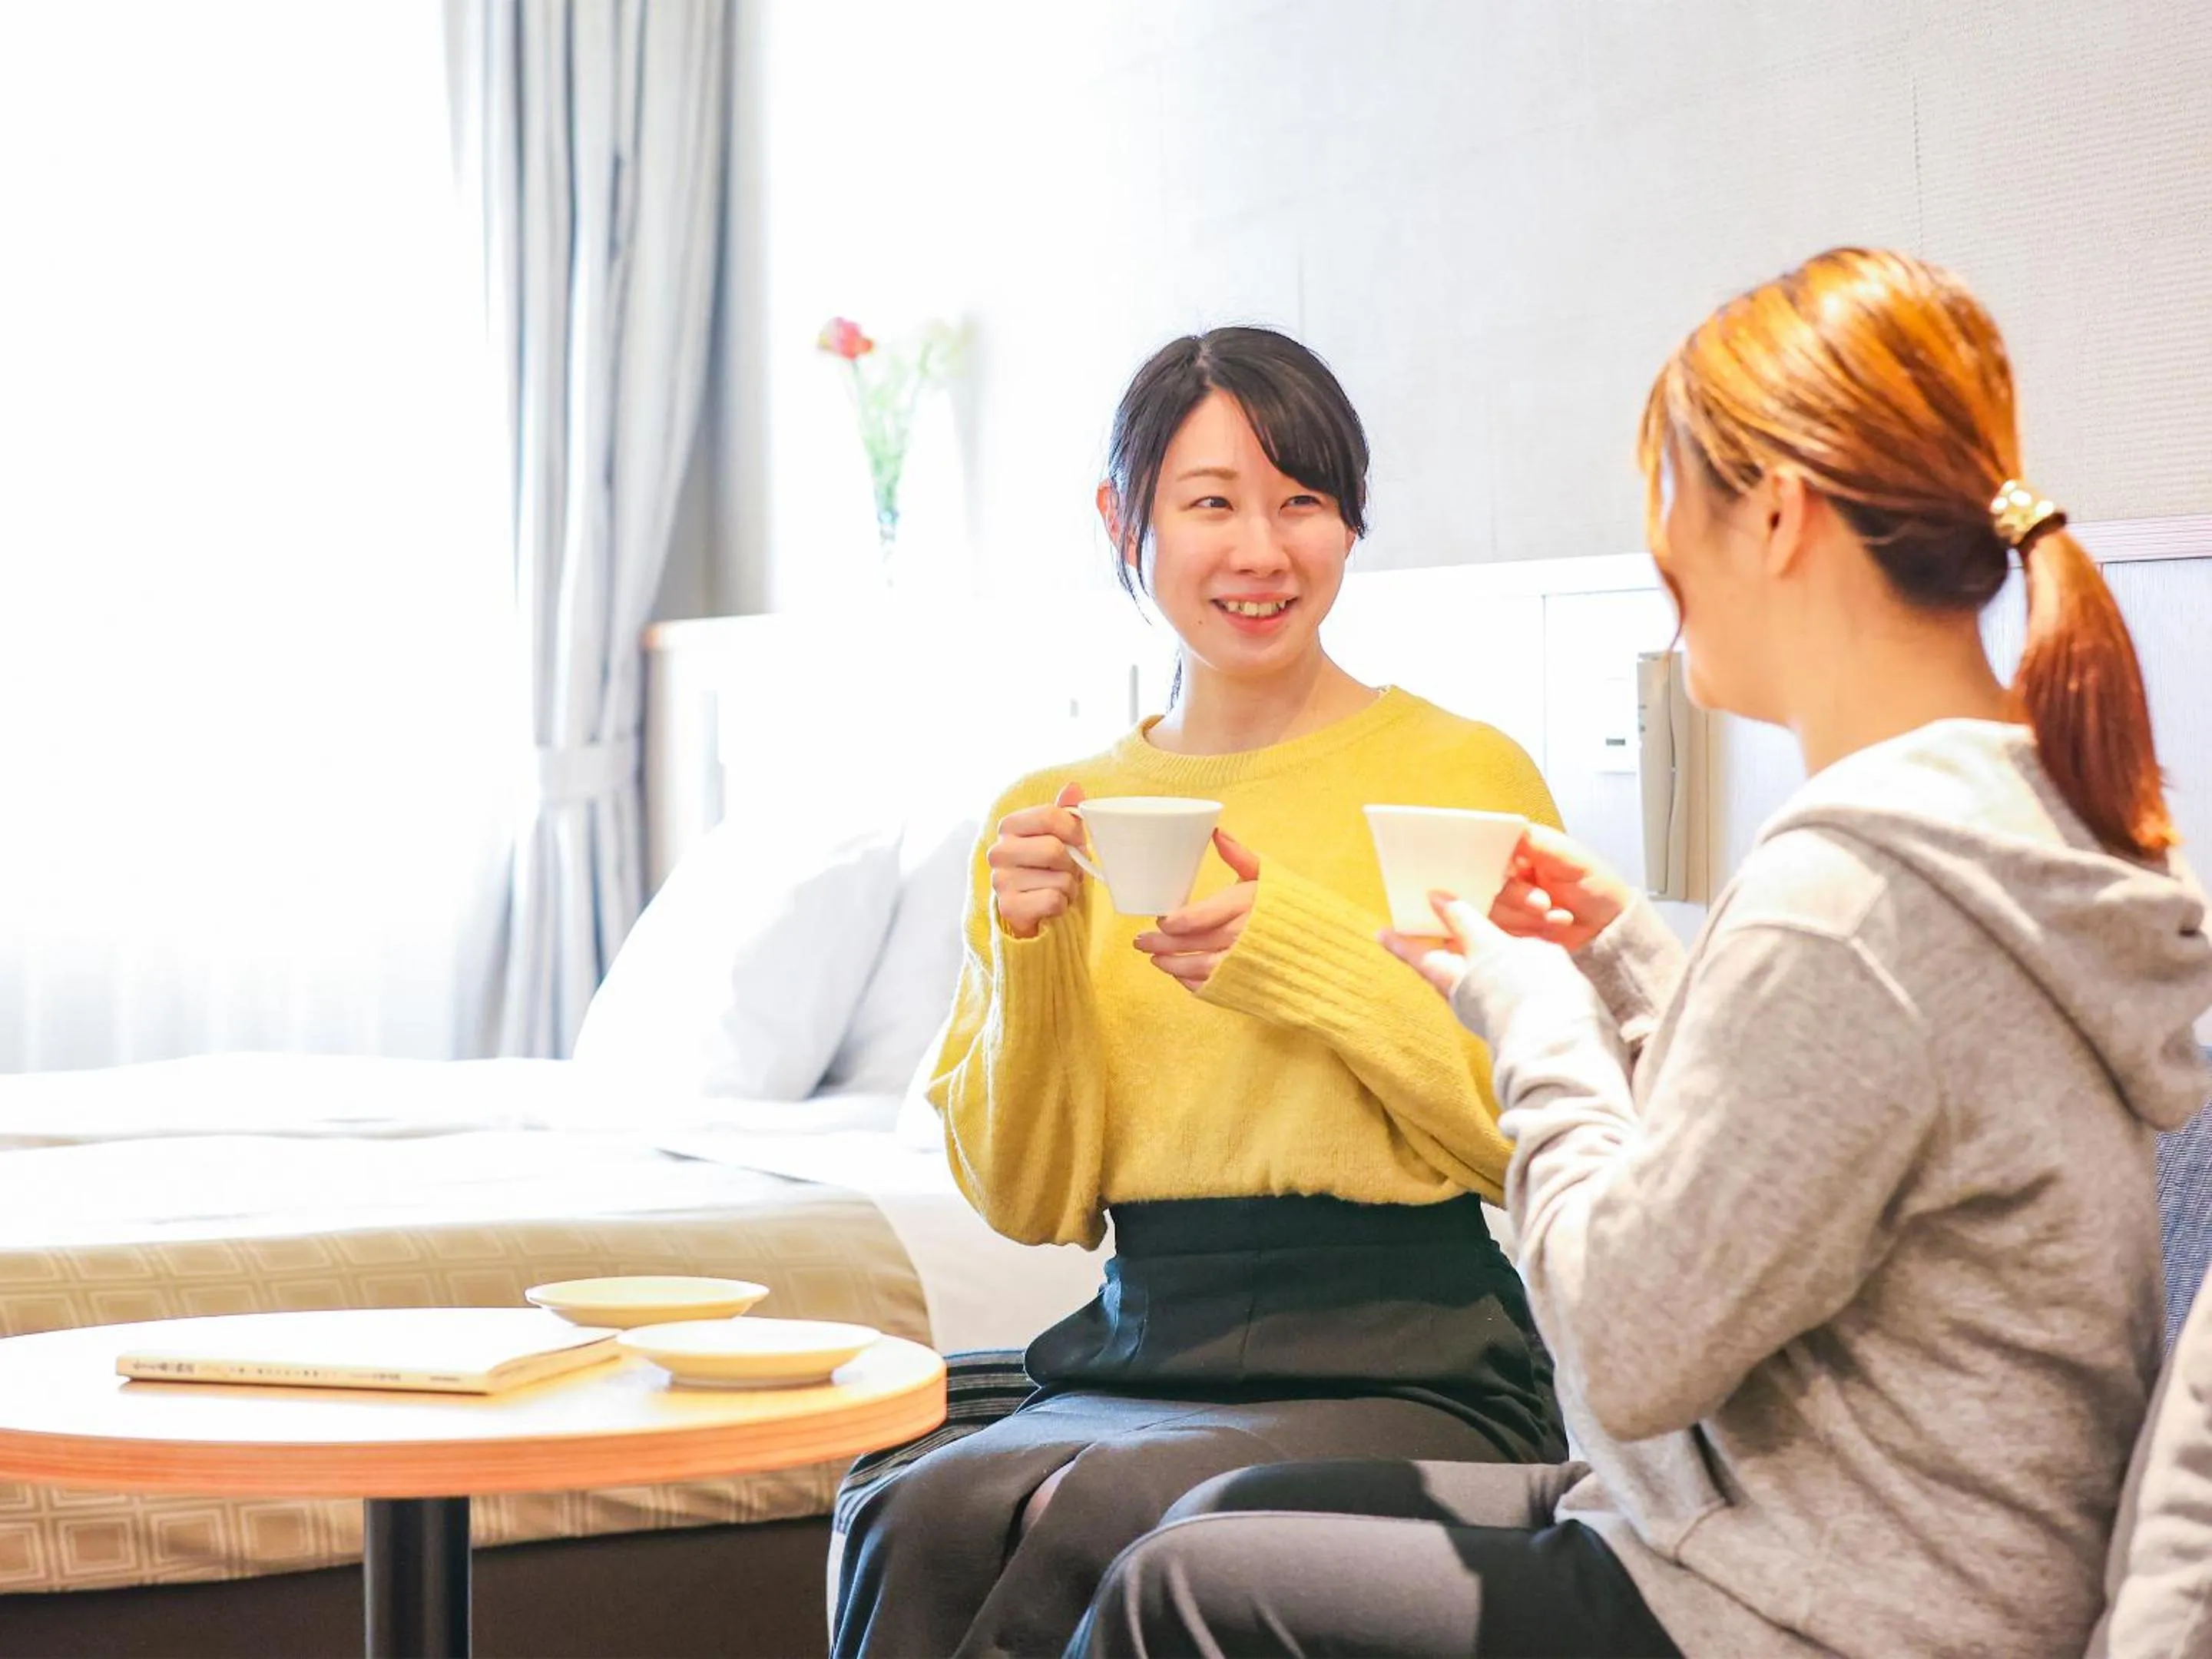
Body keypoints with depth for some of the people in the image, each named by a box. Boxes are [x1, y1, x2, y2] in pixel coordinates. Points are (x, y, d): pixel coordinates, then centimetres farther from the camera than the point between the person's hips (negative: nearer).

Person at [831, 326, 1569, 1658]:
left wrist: (1303, 955, -14)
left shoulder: (1465, 772, 1)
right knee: (927, 1524, -30)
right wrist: (1030, 950, -4)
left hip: (1405, 1365, -3)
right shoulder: (1056, 816, 13)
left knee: (1096, 1515, -32)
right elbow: (1029, 1201, 12)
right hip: (1136, 1360, 3)